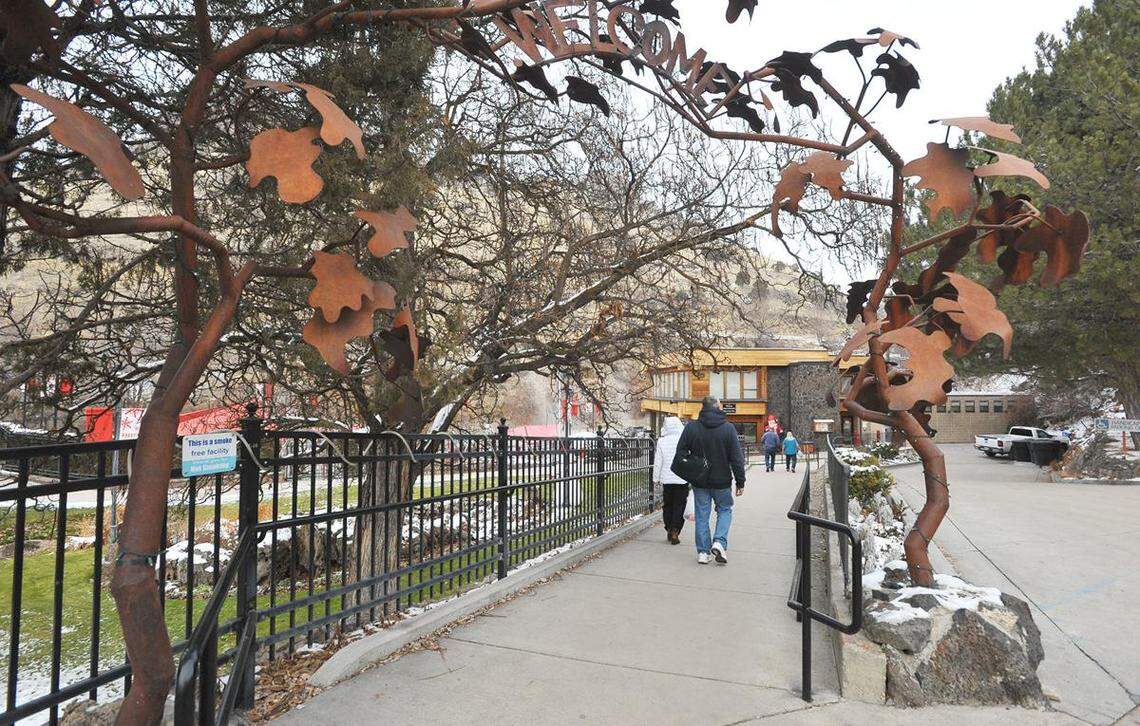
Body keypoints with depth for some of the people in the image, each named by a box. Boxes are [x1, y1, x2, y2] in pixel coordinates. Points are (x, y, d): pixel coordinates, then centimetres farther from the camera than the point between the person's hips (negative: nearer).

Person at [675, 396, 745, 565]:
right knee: (725, 510, 18)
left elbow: (681, 453, -3)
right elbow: (737, 458, -7)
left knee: (702, 515, 10)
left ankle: (703, 552, 13)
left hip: (699, 481, 1)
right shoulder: (728, 428, -7)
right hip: (722, 481, -1)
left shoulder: (691, 427, -5)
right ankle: (719, 542, -1)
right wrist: (740, 482, 0)